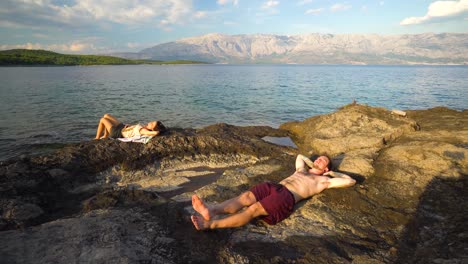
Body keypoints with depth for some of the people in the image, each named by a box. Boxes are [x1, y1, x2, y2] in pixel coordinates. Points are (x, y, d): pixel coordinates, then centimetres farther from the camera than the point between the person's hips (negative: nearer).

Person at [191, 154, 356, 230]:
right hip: (274, 187, 6)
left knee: (253, 209, -29)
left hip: (287, 197, -6)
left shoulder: (323, 180, 21)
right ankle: (212, 210, -45)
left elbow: (351, 181, 19)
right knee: (246, 197, -24)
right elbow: (300, 156, 55)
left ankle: (210, 224, -44)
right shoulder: (302, 170, 37)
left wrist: (333, 173, 28)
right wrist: (311, 164, 44)